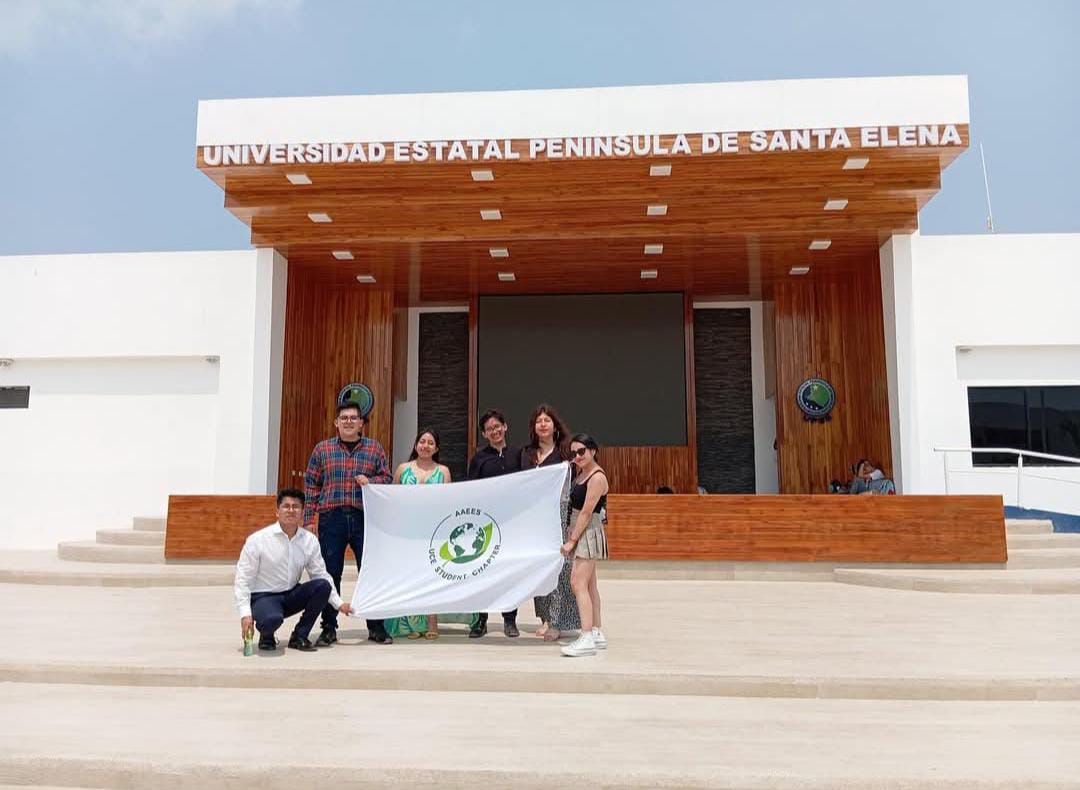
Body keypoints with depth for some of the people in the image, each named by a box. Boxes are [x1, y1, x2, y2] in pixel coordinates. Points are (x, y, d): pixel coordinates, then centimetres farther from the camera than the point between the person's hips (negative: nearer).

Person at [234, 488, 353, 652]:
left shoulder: (310, 540, -4)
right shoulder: (257, 540, -13)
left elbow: (321, 574, 4)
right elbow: (243, 579, -11)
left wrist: (338, 603, -4)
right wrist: (245, 614, -21)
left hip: (291, 595, 5)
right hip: (263, 597, -4)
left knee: (323, 585, -22)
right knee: (273, 619, -37)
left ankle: (299, 636, -4)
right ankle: (266, 636, 3)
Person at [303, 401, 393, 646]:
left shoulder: (375, 448, 10)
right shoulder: (322, 449, 9)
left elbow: (387, 478, 11)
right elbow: (311, 485, 8)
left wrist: (370, 481, -10)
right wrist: (308, 518, 2)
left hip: (364, 518, 0)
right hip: (331, 518, 0)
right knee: (330, 575, 4)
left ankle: (376, 627, 15)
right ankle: (329, 628, 17)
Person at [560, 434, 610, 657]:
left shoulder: (597, 477, -15)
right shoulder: (580, 473, 12)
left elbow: (586, 513, -18)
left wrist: (571, 541, -17)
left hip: (589, 532, -10)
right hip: (580, 532, 10)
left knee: (578, 583, -14)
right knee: (589, 585, 13)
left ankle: (587, 639, -15)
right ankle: (597, 634, 22)